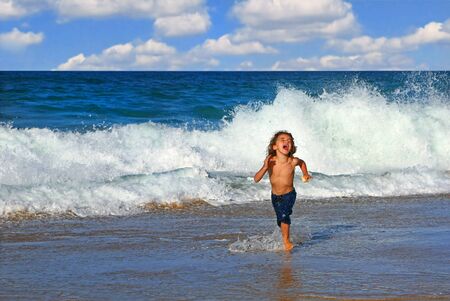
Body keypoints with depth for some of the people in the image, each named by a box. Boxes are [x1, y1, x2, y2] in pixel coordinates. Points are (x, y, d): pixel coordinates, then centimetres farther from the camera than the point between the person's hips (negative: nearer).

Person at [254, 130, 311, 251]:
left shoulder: (292, 162, -20)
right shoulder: (270, 161, -20)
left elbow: (302, 162, 7)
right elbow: (256, 179, -23)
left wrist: (305, 174, -4)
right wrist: (265, 167, -36)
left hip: (289, 195, -2)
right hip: (275, 196, 2)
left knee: (284, 216, -23)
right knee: (280, 220, 17)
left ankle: (286, 241, -3)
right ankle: (286, 238, 44)